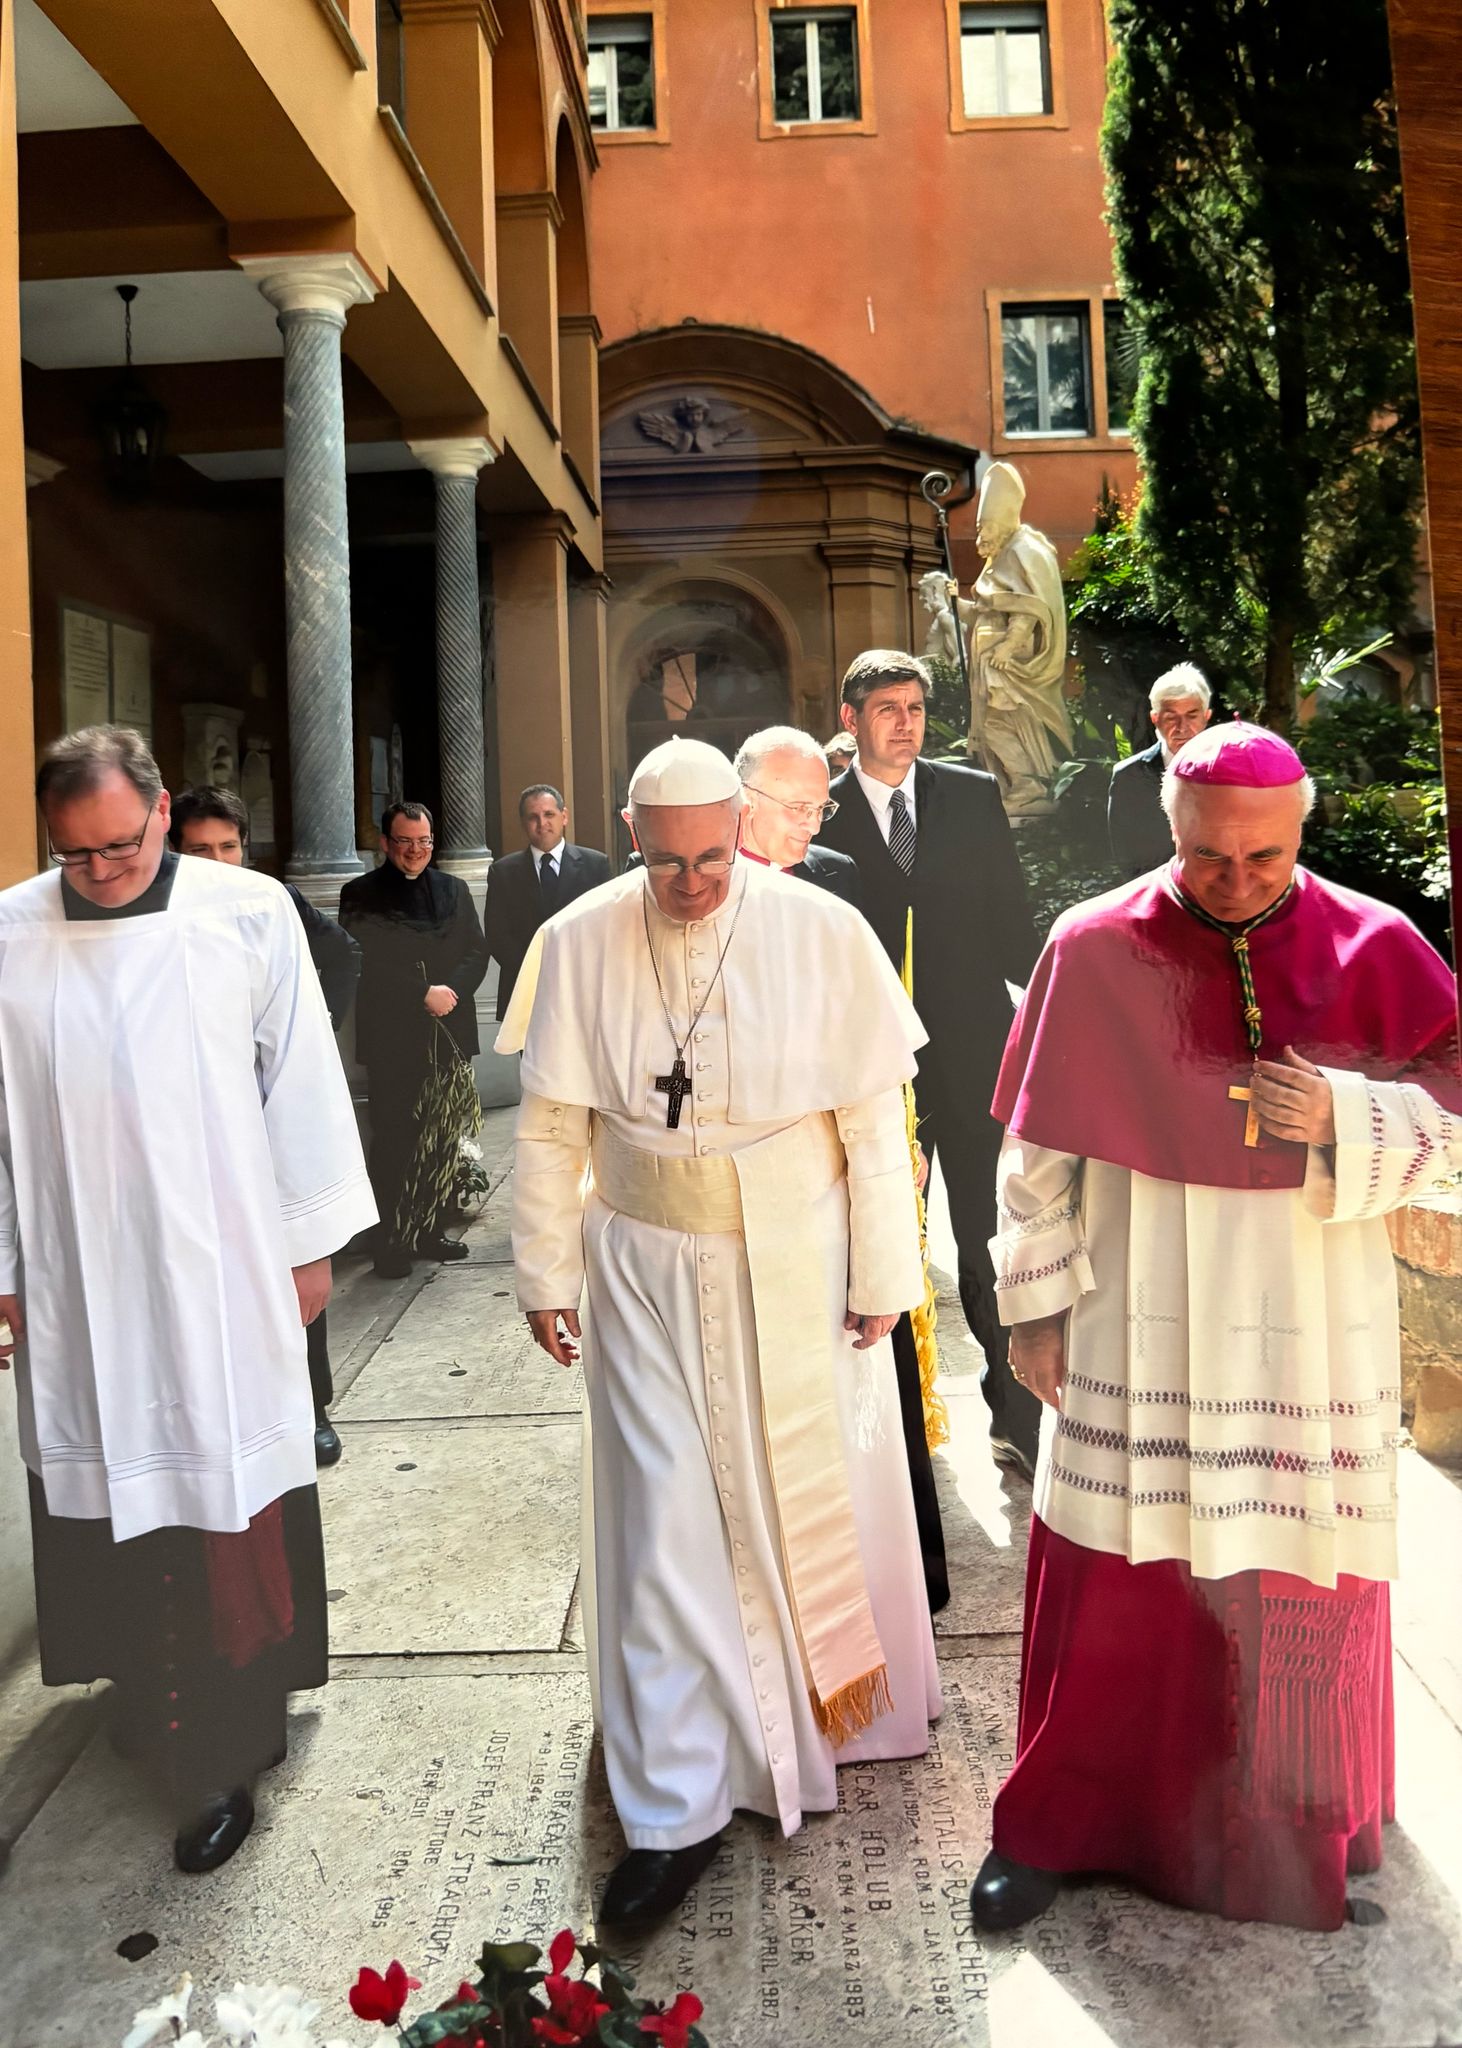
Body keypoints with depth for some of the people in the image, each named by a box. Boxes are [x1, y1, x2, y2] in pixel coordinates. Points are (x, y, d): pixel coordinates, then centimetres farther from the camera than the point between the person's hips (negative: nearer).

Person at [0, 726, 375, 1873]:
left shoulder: (248, 912, -5)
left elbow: (301, 1081, 0)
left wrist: (309, 1241, 2)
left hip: (225, 1276, -1)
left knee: (230, 1504, 3)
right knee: (108, 1489, 11)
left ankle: (224, 1754, 15)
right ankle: (146, 1690, 32)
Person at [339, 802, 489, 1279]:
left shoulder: (453, 890, 14)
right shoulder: (360, 895, 1)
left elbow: (477, 952, 9)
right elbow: (367, 962, -8)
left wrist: (451, 990, -9)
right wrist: (425, 994, -14)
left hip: (448, 1033, 4)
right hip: (392, 1038, -4)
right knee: (393, 1141, -2)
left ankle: (430, 1230, 16)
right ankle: (390, 1242, 5)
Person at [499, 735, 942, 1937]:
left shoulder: (823, 934, -12)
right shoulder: (581, 942, -8)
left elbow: (875, 1118, -7)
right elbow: (553, 1125, -1)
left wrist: (883, 1275, -5)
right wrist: (546, 1273, 2)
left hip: (799, 1271, 0)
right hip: (649, 1274, 0)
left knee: (817, 1502, 17)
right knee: (666, 1531, 4)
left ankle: (843, 1709, 45)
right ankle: (677, 1813, 19)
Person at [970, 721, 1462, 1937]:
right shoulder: (1095, 948, -5)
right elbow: (1036, 1150, 1)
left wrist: (1346, 1117, -19)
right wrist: (1035, 1304, 2)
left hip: (1314, 1336, 1)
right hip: (1138, 1333, -1)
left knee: (1307, 1585, 13)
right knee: (1113, 1576, 7)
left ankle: (1307, 1828, 39)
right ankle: (1060, 1821, 30)